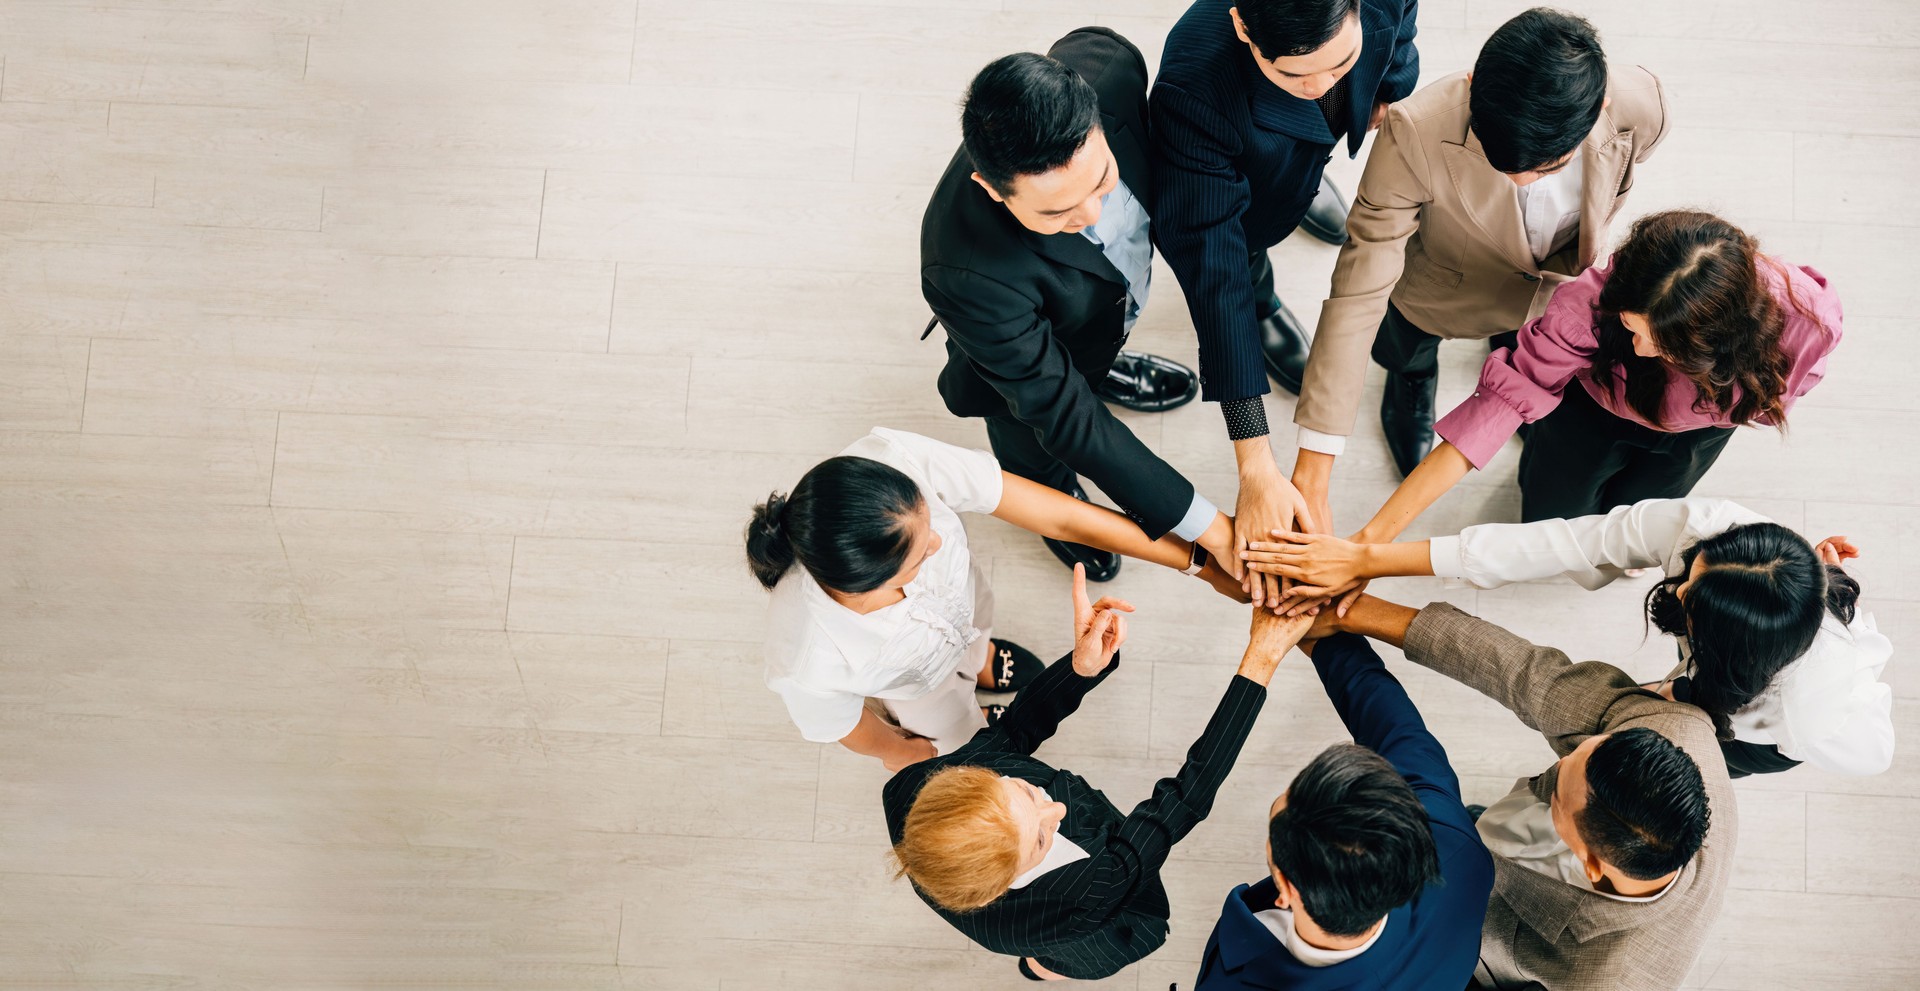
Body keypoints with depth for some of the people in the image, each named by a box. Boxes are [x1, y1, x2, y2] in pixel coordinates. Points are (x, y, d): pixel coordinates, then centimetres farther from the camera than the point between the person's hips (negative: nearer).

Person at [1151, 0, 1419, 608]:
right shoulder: (1194, 89, -52)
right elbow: (1212, 270, -49)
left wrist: (1393, 89, 9)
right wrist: (1256, 468, -50)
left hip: (1318, 138, 4)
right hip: (1240, 176, -4)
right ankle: (1264, 309, 59)